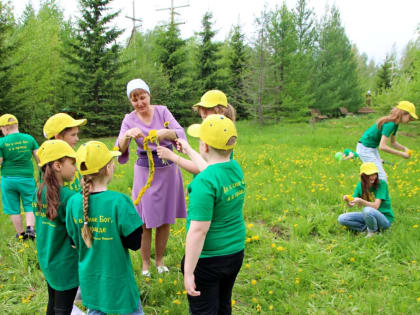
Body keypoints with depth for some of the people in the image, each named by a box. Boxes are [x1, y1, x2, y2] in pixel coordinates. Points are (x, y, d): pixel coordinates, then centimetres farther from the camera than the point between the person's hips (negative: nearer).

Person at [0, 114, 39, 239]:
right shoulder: (29, 138, -2)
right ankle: (30, 228, -2)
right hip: (27, 178, 1)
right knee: (29, 205, 14)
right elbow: (39, 158, 0)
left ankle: (21, 233, 19)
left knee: (13, 208, 12)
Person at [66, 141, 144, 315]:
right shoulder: (119, 201, -24)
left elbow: (75, 241, 4)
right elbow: (134, 243, -18)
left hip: (89, 277, 5)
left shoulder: (73, 202, -9)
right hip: (117, 278, -5)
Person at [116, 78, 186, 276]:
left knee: (165, 219, 10)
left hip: (168, 169, 1)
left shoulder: (162, 111, -4)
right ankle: (145, 263, 23)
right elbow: (120, 149, -17)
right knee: (145, 222, 3)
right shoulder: (129, 119, -4)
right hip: (145, 171, -1)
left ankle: (159, 260, 29)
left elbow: (180, 133, -16)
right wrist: (127, 136, -39)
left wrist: (165, 132, -37)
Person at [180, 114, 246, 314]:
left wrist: (188, 272, -20)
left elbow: (198, 231, -27)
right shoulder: (236, 168, -2)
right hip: (235, 254, 8)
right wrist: (188, 151, 34)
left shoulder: (204, 183, -27)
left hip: (207, 260, -7)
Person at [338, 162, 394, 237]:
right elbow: (351, 205, -5)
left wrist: (360, 201, -40)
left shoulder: (381, 184, -17)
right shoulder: (360, 185, -2)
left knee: (367, 210, -38)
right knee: (342, 218, -11)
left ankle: (373, 231, -10)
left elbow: (375, 206, -25)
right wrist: (347, 200, -28)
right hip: (368, 215, 5)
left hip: (385, 218, -5)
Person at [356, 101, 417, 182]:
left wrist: (405, 148, -2)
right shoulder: (390, 124, -25)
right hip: (365, 149, -10)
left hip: (373, 149, 10)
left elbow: (393, 143, 16)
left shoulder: (395, 124, 4)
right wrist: (401, 154, -23)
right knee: (381, 178, -11)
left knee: (382, 176, 14)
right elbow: (382, 147, -31)